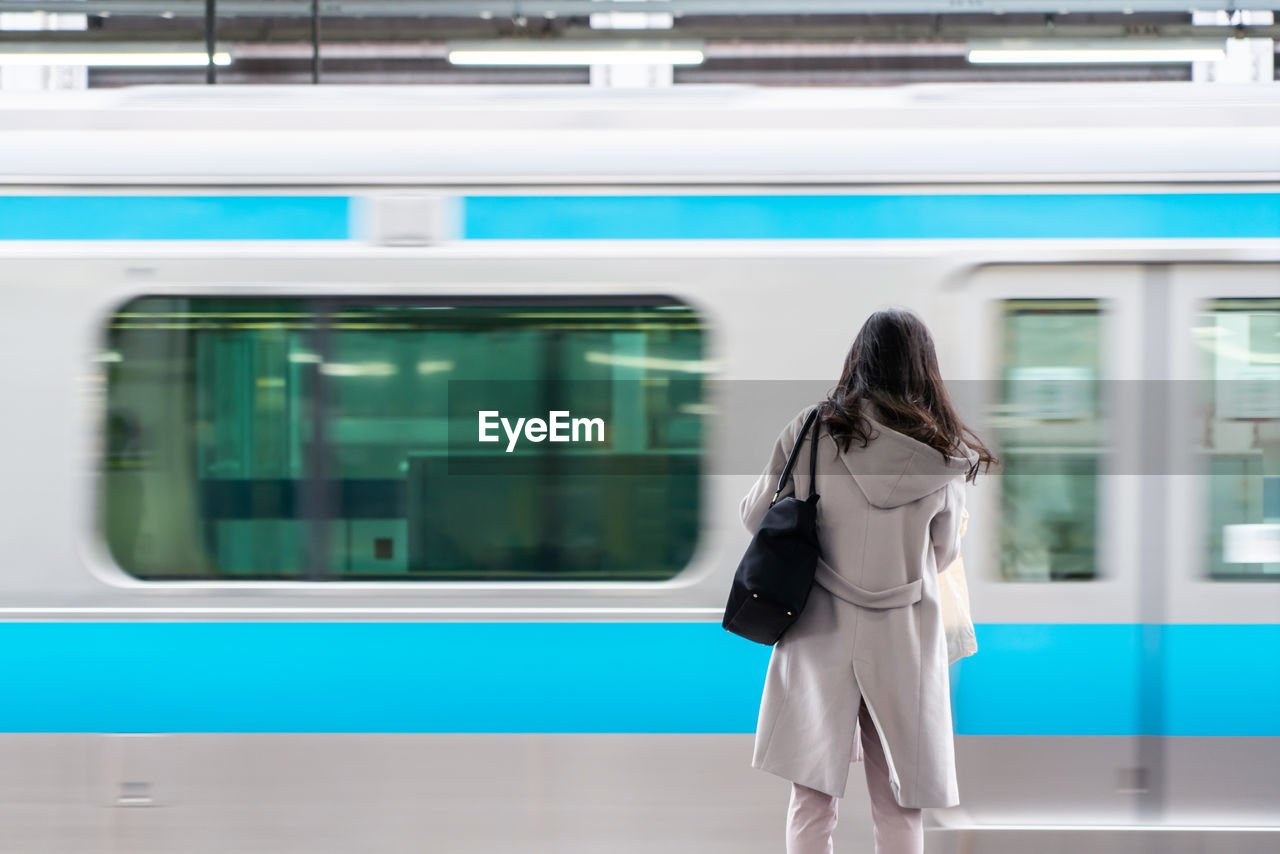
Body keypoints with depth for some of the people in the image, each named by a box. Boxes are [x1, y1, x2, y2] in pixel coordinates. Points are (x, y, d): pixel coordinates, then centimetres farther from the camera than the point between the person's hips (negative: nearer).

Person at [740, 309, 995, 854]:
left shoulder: (812, 430, -8)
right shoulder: (946, 454, -4)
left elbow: (756, 517, 3)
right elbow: (943, 553, 7)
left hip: (823, 630, -1)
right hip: (905, 639, 1)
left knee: (812, 801, 6)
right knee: (900, 810, 11)